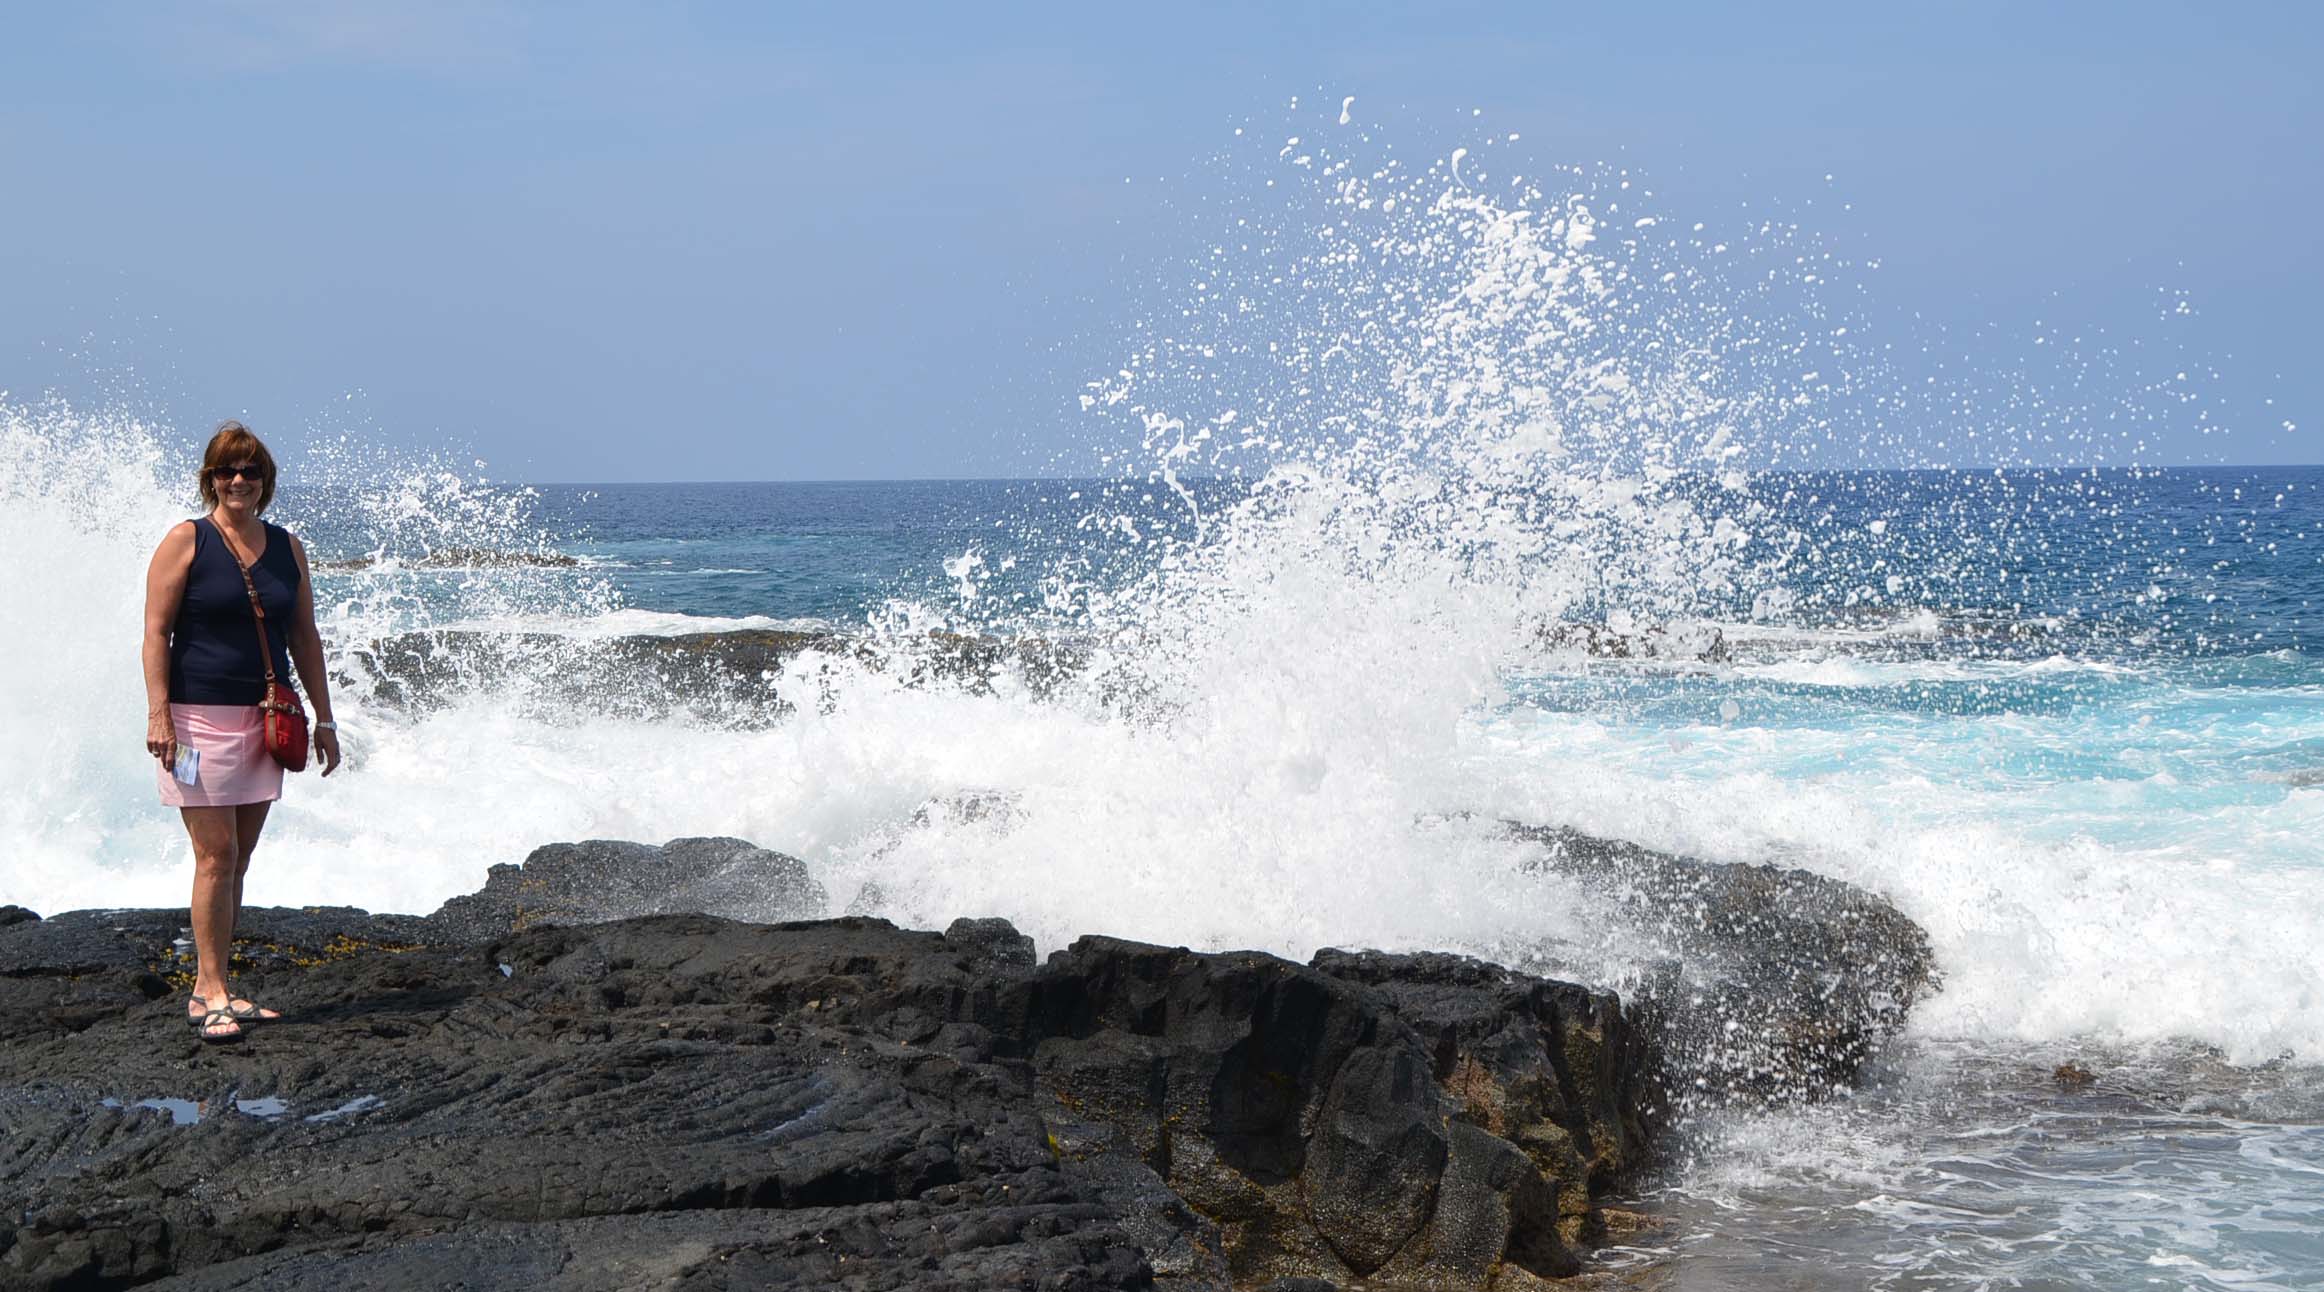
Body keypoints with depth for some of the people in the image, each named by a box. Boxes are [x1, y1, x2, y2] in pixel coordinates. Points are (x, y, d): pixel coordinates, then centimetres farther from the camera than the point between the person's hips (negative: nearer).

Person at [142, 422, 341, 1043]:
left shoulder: (286, 548, 11)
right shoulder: (186, 542, -3)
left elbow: (304, 637, 16)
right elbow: (156, 631, -7)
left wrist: (323, 717, 13)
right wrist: (158, 713, -15)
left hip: (266, 721, 5)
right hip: (201, 716, -5)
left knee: (237, 860, 7)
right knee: (216, 854, -9)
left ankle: (208, 991, 14)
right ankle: (214, 995, -4)